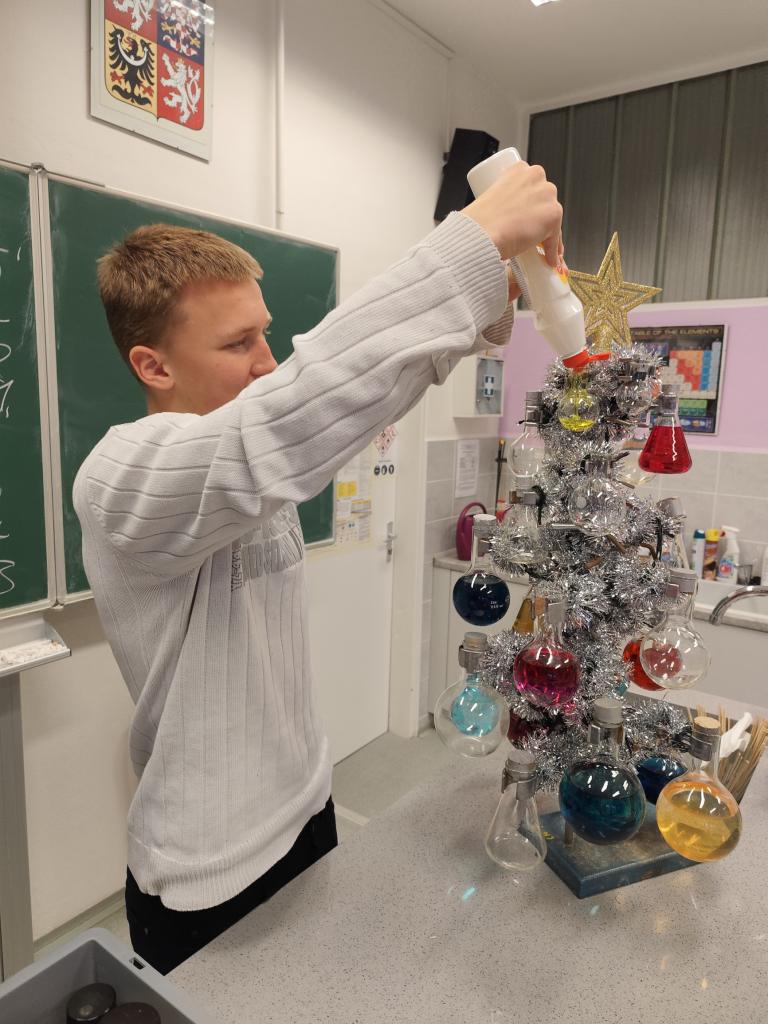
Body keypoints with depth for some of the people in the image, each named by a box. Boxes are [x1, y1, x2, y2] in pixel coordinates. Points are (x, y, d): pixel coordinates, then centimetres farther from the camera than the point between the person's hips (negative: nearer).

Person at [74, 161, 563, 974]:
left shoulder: (252, 439, -3)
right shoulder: (120, 477, -28)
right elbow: (288, 416, -45)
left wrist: (489, 305, -22)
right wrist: (476, 241, -40)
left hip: (308, 807, 7)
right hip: (210, 881, -7)